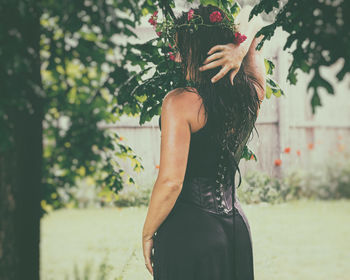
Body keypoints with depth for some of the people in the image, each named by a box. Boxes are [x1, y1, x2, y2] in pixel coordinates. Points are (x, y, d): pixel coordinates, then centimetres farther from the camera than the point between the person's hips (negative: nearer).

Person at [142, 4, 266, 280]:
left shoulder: (180, 102, -16)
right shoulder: (252, 96, 2)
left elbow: (170, 182, -21)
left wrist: (148, 234, -7)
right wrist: (242, 48, -3)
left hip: (189, 230, -6)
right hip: (236, 225, 6)